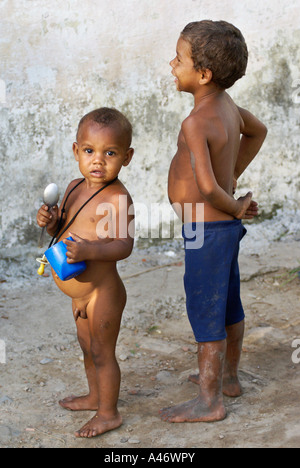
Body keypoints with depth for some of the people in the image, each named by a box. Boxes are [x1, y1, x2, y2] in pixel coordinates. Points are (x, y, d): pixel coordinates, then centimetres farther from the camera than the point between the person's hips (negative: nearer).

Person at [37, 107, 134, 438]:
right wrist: (50, 221, -7)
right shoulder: (75, 187, 4)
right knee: (88, 348, 25)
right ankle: (95, 396, 45)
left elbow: (124, 245, -27)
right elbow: (65, 231, 14)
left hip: (102, 292, -9)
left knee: (102, 352, 6)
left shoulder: (117, 198, -22)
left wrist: (89, 250, -41)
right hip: (80, 292, 9)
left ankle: (109, 412, 23)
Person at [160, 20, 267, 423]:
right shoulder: (226, 105, 3)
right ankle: (227, 377, 39)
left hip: (206, 230, -9)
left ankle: (209, 402, 14)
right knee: (228, 306, 21)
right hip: (225, 225, 9)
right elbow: (257, 131, 23)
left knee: (205, 314, 2)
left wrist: (234, 208, -17)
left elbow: (207, 186, -36)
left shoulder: (196, 123, -25)